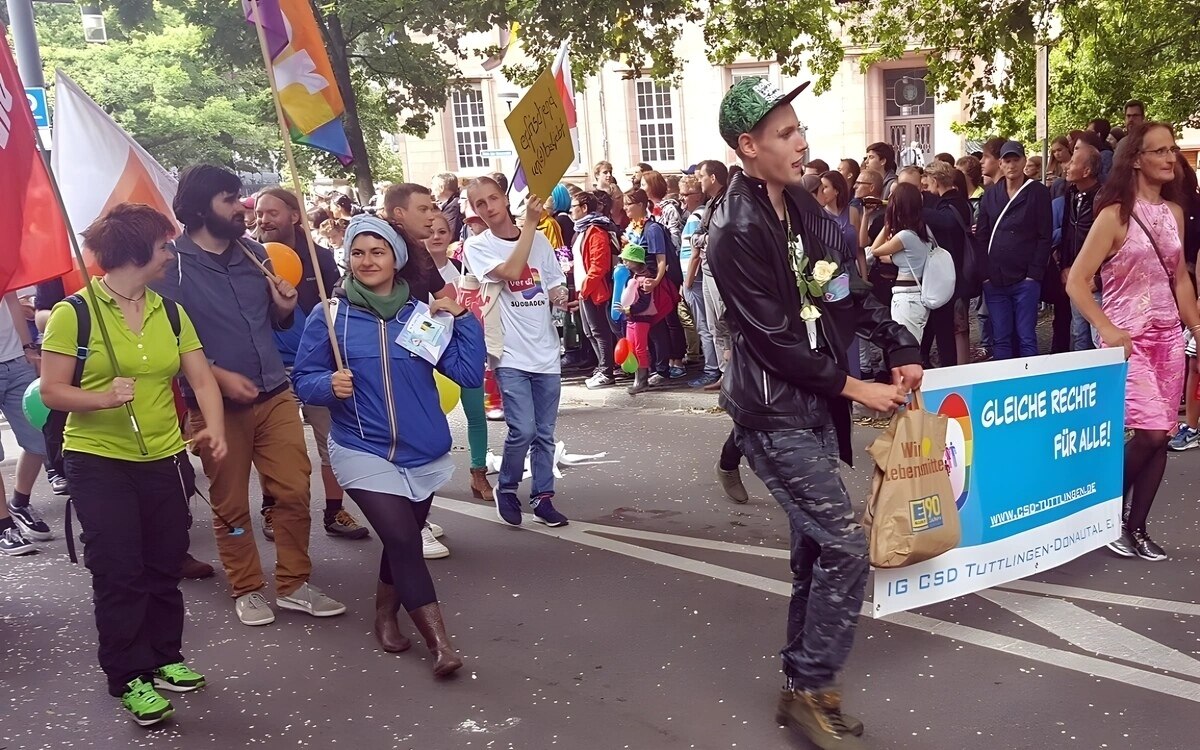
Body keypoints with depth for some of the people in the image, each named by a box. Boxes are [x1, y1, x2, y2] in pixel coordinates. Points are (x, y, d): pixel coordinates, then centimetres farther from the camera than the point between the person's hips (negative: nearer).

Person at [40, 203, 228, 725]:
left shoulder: (170, 312, 6)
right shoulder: (74, 313, -10)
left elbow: (202, 379, 0)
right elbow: (52, 392, -11)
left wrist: (215, 429, -17)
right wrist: (103, 398, -29)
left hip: (165, 459, 5)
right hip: (99, 462, -4)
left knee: (165, 566, 12)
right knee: (119, 573, 2)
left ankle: (164, 657, 30)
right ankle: (128, 677, 17)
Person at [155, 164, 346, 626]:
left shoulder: (254, 252, 8)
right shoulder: (171, 264, -8)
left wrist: (284, 307, -5)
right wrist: (218, 375, -19)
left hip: (275, 395, 4)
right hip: (216, 403, -4)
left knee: (295, 492, 3)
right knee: (231, 506, 8)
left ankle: (293, 584, 18)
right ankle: (248, 590, 25)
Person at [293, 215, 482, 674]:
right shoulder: (330, 315, -5)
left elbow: (470, 375, -6)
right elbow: (304, 380, -3)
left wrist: (463, 319, -14)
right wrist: (329, 385, -23)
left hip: (423, 452, 3)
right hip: (363, 451, -3)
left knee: (404, 538, 17)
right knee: (403, 539, -13)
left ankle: (385, 614, 42)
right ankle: (439, 643, -3)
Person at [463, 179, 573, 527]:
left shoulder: (540, 240, 8)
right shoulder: (477, 246, -4)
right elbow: (510, 271, -21)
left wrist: (563, 299, -8)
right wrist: (531, 221, -18)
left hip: (546, 352, 4)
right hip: (511, 354, -4)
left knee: (545, 433, 8)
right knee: (523, 430, -13)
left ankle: (543, 497, 20)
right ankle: (506, 490, 11)